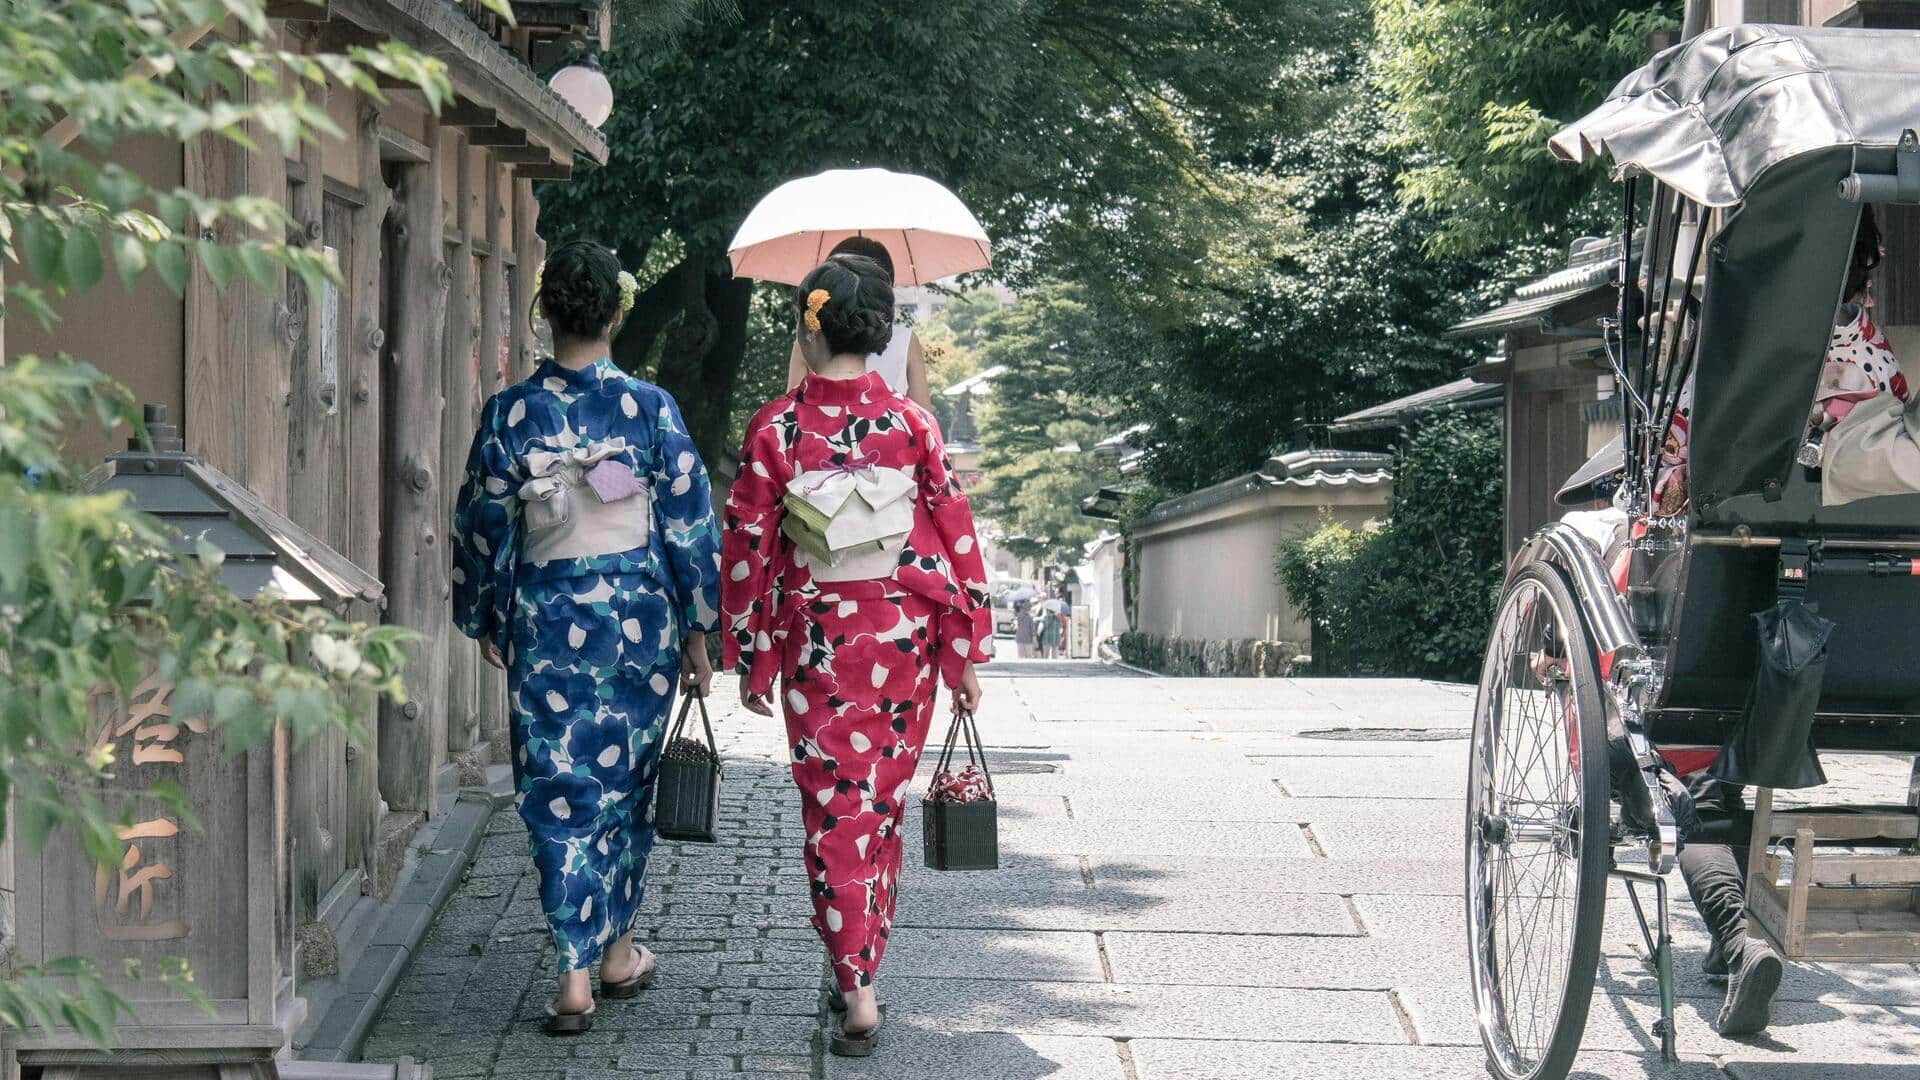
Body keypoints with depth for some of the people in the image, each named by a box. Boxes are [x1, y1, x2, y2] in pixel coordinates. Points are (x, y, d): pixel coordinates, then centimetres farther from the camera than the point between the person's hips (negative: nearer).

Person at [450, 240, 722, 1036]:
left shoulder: (510, 412, -6)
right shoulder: (650, 408, -7)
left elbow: (480, 525, 0)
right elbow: (690, 522, -3)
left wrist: (484, 620, 15)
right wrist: (696, 631, 7)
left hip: (545, 622, -1)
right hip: (639, 618, 1)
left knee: (559, 794, 4)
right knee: (625, 785, 16)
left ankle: (575, 974, -2)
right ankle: (618, 952, 27)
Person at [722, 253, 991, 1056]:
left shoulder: (774, 429, -9)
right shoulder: (911, 423, -6)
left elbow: (747, 550, -5)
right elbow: (955, 539, -4)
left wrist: (750, 662, 5)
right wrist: (966, 654, 4)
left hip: (816, 639, -2)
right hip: (904, 636, 2)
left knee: (835, 811, 3)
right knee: (883, 806, 17)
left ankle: (857, 993, -4)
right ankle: (862, 964, 29)